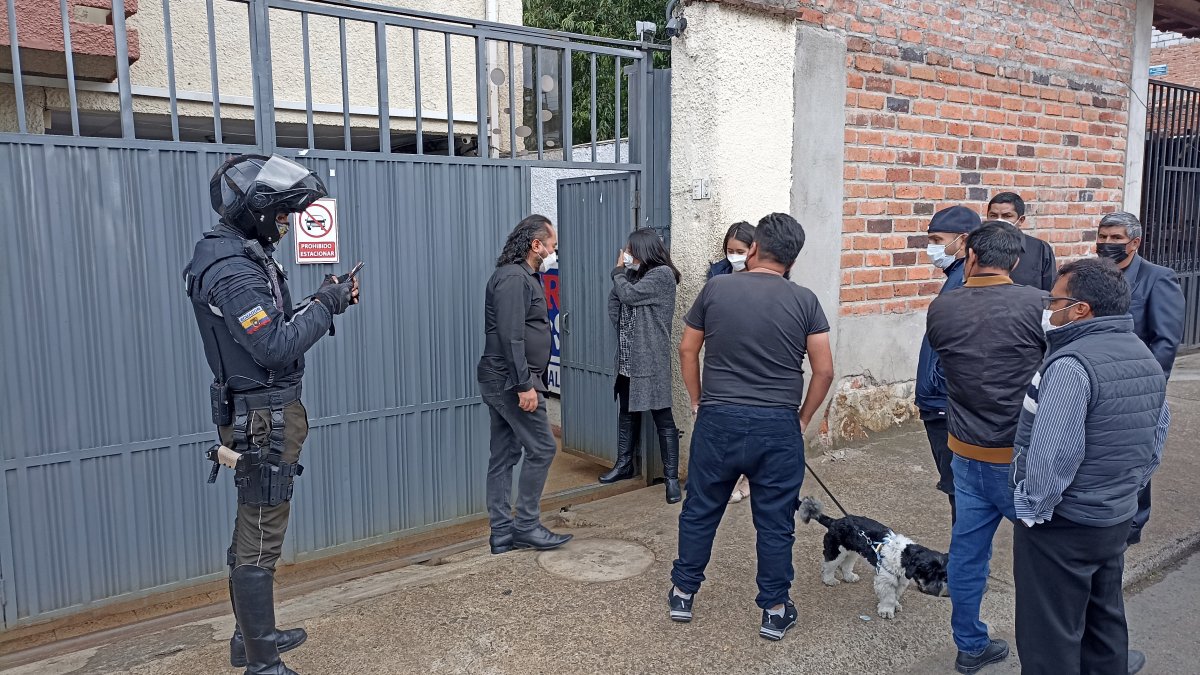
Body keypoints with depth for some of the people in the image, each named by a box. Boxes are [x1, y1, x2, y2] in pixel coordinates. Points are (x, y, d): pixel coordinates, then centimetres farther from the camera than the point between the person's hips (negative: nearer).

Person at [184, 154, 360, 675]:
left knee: (253, 531, 20)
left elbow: (270, 329, 14)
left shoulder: (243, 257, 11)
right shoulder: (234, 272, -21)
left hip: (262, 415, 11)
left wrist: (323, 301, 3)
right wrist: (324, 306, -16)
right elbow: (277, 347, -26)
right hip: (262, 420, -11)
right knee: (260, 543, -2)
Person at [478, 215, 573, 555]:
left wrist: (526, 381, 20)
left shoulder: (521, 277, 17)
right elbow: (511, 337, -23)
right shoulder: (514, 278, -15)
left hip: (500, 382, 10)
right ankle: (527, 525, 7)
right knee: (542, 448, -2)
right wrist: (525, 385, -23)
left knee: (504, 455, 11)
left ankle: (502, 533, 17)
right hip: (512, 381, -10)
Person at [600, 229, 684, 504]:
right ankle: (625, 464, 32)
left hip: (651, 360, -9)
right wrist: (622, 272, 4)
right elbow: (615, 300, 11)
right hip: (628, 357, 9)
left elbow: (627, 295, -15)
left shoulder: (662, 274, -10)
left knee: (662, 416, -4)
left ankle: (671, 477, 0)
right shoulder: (637, 275, 13)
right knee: (627, 412, 18)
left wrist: (619, 271, 0)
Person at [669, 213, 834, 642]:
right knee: (775, 522, 11)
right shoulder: (804, 301, -2)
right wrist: (802, 419, 10)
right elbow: (824, 370, -2)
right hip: (778, 427, 0)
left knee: (700, 511, 15)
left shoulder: (715, 289, -2)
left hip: (717, 421, 1)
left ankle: (683, 593, 28)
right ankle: (775, 610, 21)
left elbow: (688, 351, 5)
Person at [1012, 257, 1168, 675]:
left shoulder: (1070, 365, -24)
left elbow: (1051, 456, -26)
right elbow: (1157, 434, 13)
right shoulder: (1147, 358, 6)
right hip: (1118, 517, 9)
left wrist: (1034, 511, -13)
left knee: (1051, 634, 4)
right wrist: (1130, 485, 19)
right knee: (1104, 614, 23)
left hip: (1064, 525, -9)